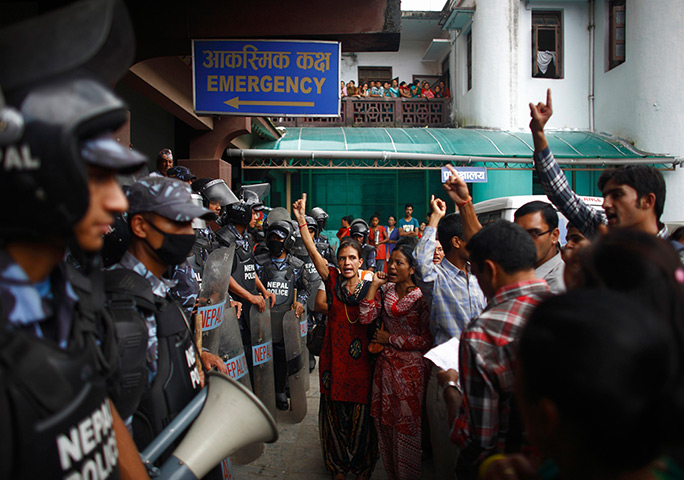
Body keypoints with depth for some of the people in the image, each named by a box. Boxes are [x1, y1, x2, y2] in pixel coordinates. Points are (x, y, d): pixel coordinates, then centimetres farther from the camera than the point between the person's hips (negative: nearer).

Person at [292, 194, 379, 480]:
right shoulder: (333, 282, -3)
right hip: (334, 360, 1)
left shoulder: (369, 288, -3)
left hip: (361, 361, -1)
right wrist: (301, 221, -23)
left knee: (360, 416, 12)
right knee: (335, 415, 13)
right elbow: (313, 253, -15)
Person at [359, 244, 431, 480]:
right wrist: (374, 285, -8)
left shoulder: (422, 296, -10)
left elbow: (426, 340, -13)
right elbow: (365, 317, -8)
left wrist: (390, 339, -10)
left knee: (407, 425, 5)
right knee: (385, 422, 13)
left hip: (411, 368, -5)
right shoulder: (385, 290, 4)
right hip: (385, 364, 5)